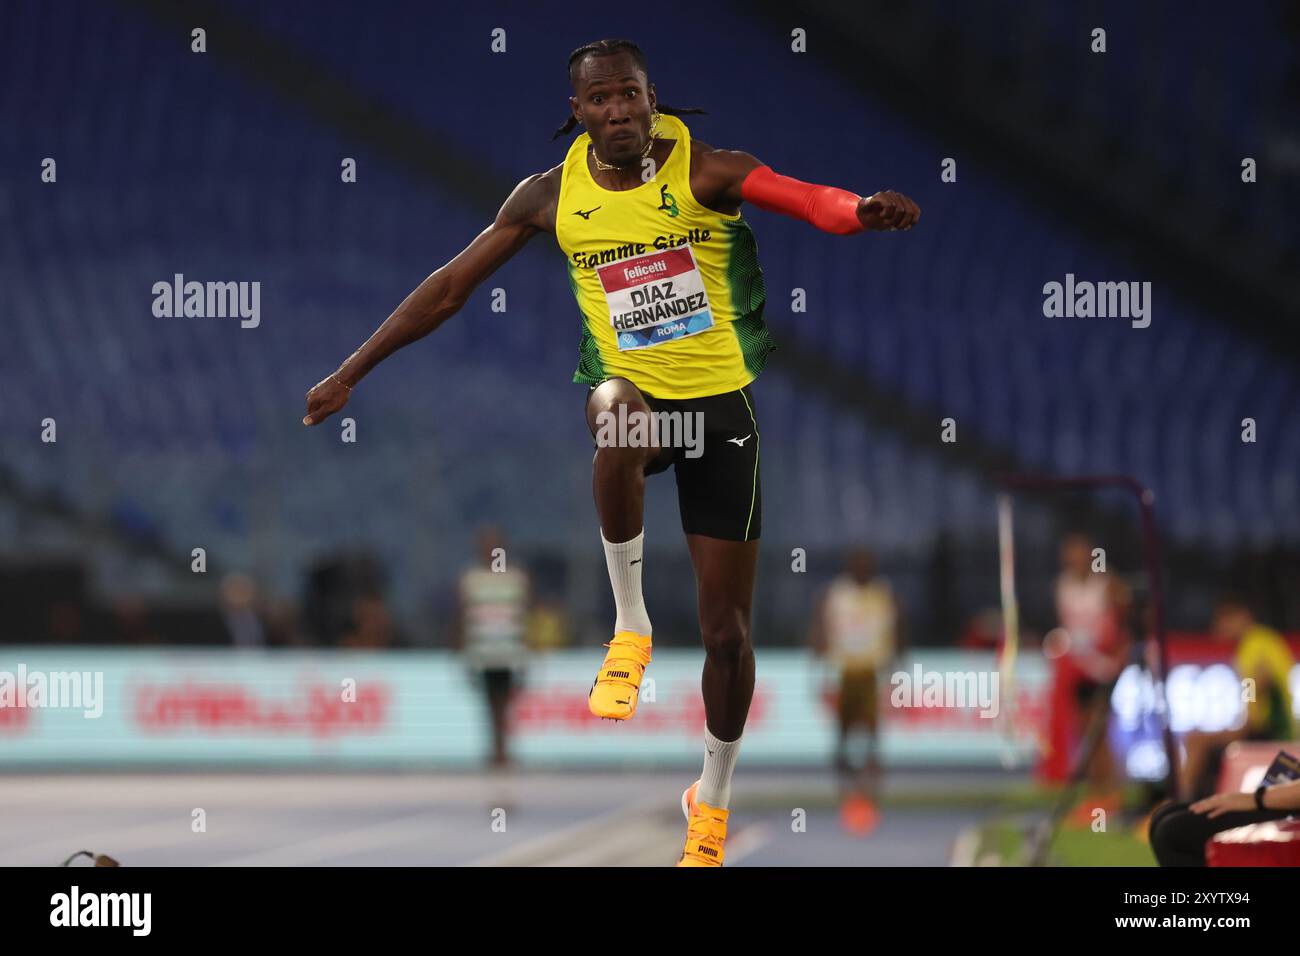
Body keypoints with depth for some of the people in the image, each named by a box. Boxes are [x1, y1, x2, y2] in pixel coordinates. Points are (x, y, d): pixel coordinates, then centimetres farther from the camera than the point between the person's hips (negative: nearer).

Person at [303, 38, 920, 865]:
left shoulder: (705, 171, -13)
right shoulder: (552, 195, -3)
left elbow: (807, 200, -32)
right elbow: (449, 289, 4)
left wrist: (861, 209, -56)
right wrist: (351, 374, 3)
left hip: (721, 405, -1)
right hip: (636, 395, 1)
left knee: (727, 627, 1)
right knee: (618, 413, -39)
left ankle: (714, 800, 24)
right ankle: (630, 625, -23)